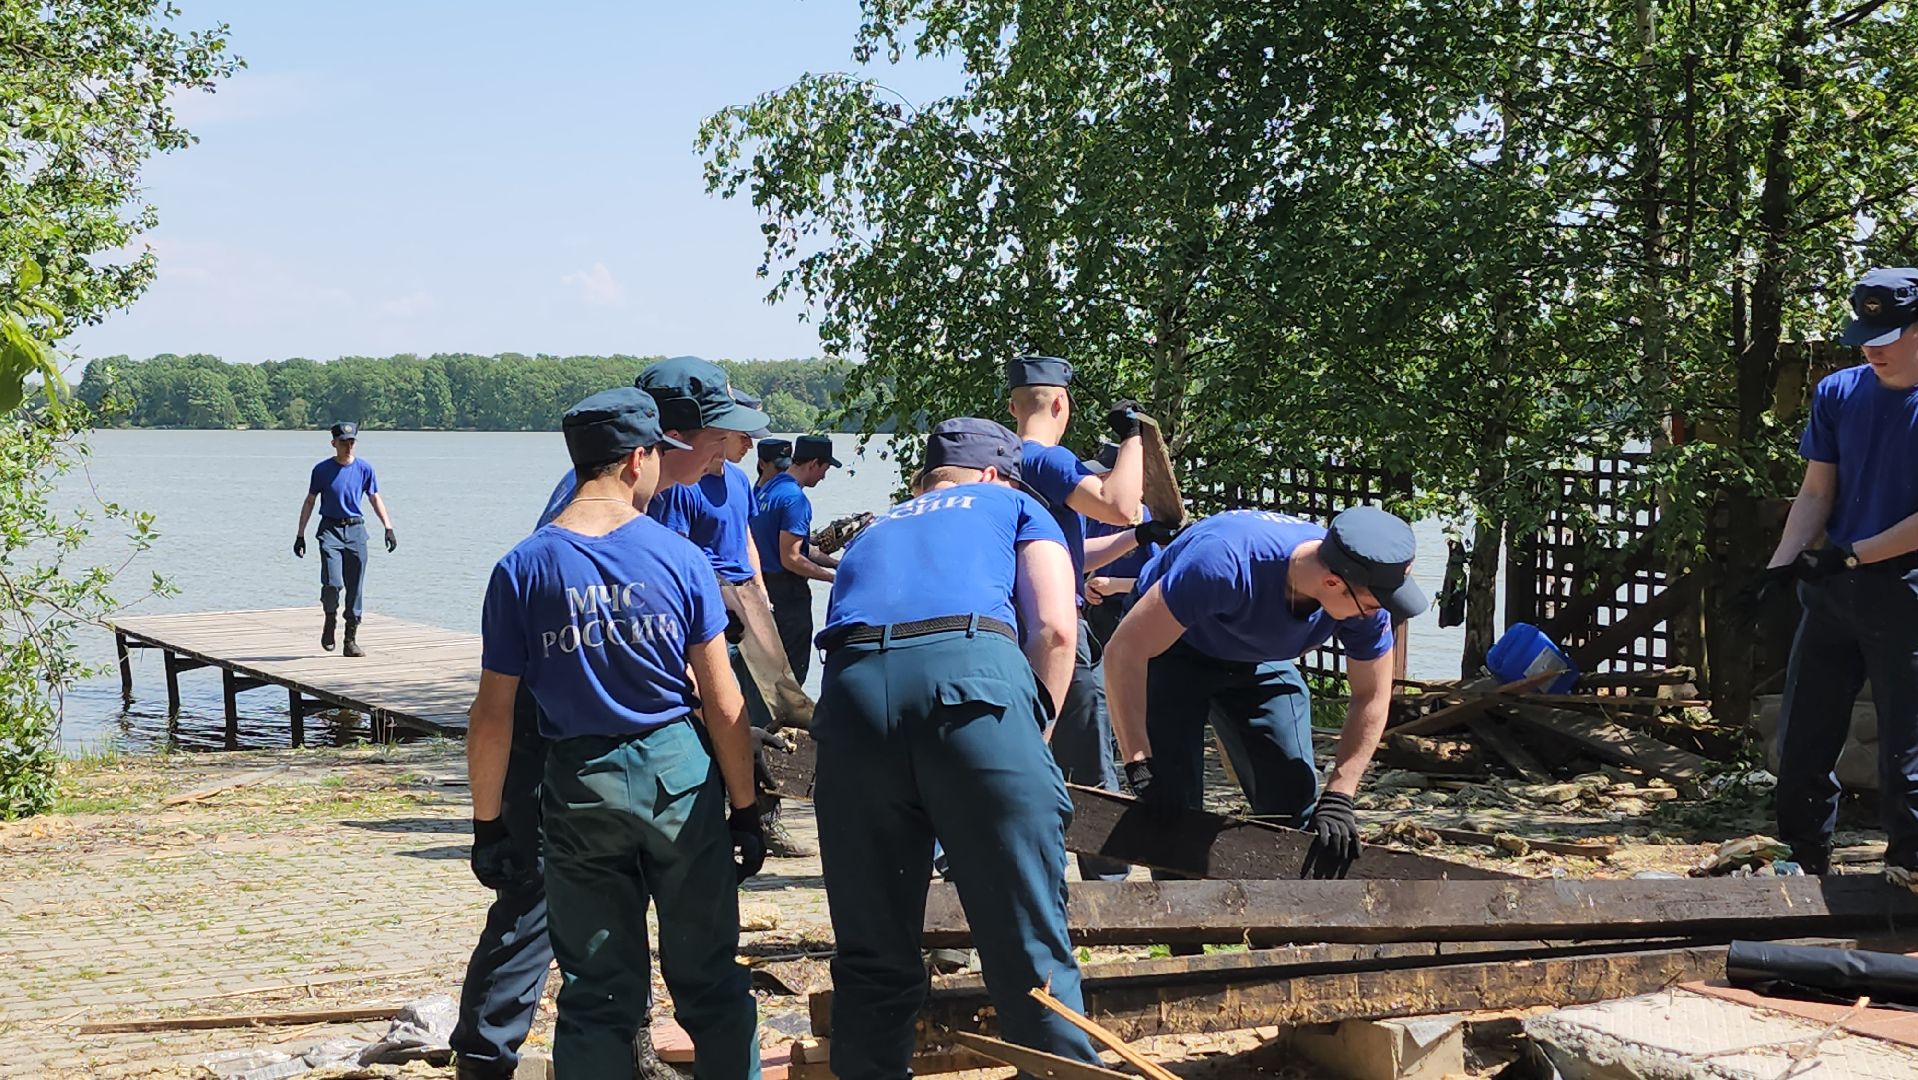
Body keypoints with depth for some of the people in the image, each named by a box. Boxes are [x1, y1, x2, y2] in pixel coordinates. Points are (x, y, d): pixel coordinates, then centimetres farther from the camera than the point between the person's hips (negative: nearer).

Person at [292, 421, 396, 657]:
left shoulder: (364, 468, 5)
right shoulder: (322, 469, 1)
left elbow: (375, 499, 12)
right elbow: (310, 501, 8)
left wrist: (388, 528, 2)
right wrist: (300, 535, 7)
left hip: (355, 531, 2)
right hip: (330, 530, -2)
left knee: (356, 589, 0)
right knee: (332, 583, -18)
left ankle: (351, 640, 9)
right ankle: (330, 620, 11)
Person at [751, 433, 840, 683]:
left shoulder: (769, 488, 11)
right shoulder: (795, 498, -20)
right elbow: (790, 559, -23)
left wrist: (835, 562, 14)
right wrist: (834, 577, -15)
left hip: (765, 585, 10)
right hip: (788, 593, -10)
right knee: (794, 668, 0)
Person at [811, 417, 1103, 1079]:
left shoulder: (874, 531, 38)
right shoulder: (1013, 506, 27)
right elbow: (1054, 627, 10)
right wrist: (1032, 733, 18)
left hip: (853, 686, 4)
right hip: (972, 672, -3)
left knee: (873, 957, 12)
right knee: (1029, 948, 1)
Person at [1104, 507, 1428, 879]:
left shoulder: (1365, 600, -28)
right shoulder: (1227, 565, -44)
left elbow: (1371, 698, -11)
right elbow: (1124, 652, -39)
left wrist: (1337, 798, -20)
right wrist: (1139, 764, -39)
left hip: (1260, 660, 5)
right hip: (1167, 648, -4)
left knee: (1295, 802, 0)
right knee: (1171, 808, -13)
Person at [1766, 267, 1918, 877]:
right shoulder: (1839, 393, 6)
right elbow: (1816, 492, 7)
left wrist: (1852, 555, -16)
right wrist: (1782, 565, -7)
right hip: (1831, 593, 5)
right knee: (1801, 741, 10)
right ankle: (1806, 866, 23)